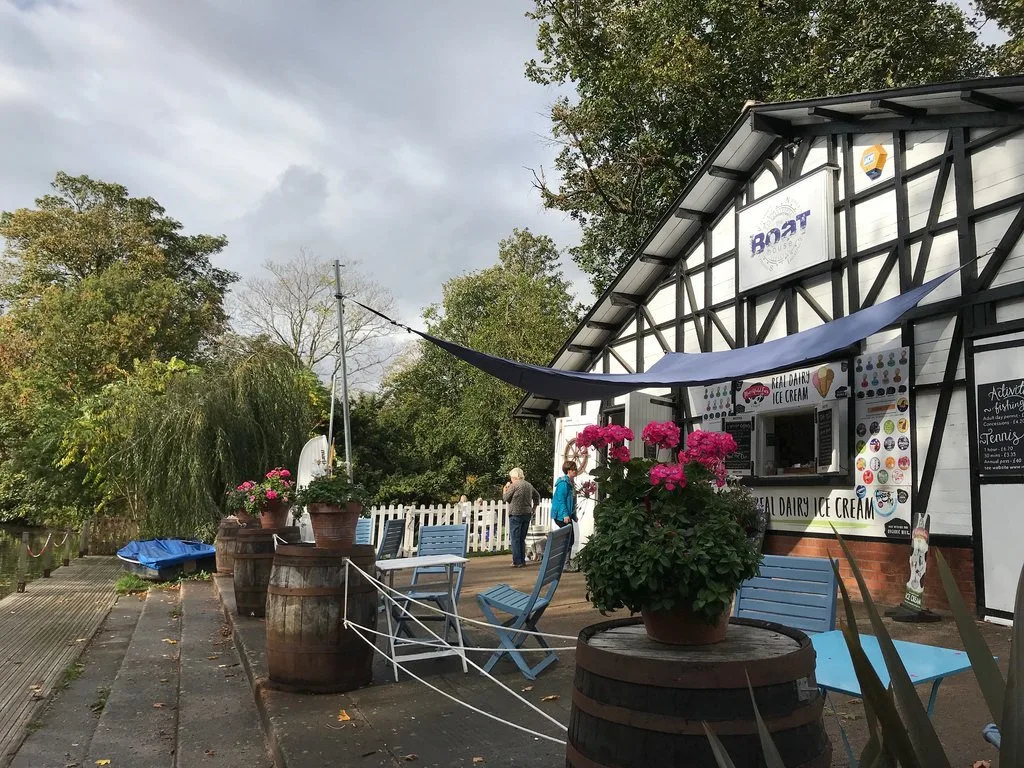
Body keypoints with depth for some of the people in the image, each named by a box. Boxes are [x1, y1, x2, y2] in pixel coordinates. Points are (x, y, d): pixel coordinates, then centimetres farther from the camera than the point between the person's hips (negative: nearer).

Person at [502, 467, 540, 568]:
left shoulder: (514, 485, -10)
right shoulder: (529, 485, 11)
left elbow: (505, 498, -5)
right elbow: (537, 496, 20)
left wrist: (505, 488, 11)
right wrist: (533, 509, 24)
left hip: (516, 514, -7)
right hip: (527, 514, 7)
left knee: (515, 539, -1)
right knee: (522, 539, 14)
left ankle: (517, 562, -3)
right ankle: (522, 560, 15)